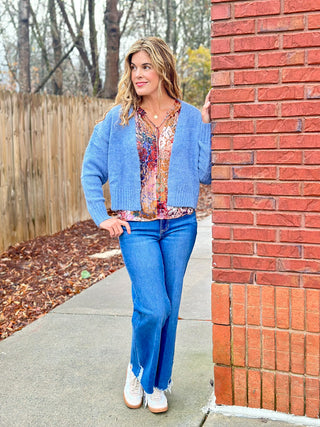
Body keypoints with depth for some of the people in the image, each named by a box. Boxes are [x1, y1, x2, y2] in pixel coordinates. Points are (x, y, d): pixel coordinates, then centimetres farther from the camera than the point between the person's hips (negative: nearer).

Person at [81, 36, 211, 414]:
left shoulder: (189, 118, 3)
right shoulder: (118, 119, 2)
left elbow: (205, 174, -3)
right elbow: (91, 170, 8)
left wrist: (206, 126, -8)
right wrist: (101, 216, 1)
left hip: (179, 225, 2)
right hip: (136, 226, -1)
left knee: (169, 308, 9)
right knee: (153, 308, -12)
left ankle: (157, 383, 29)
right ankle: (137, 369, 19)